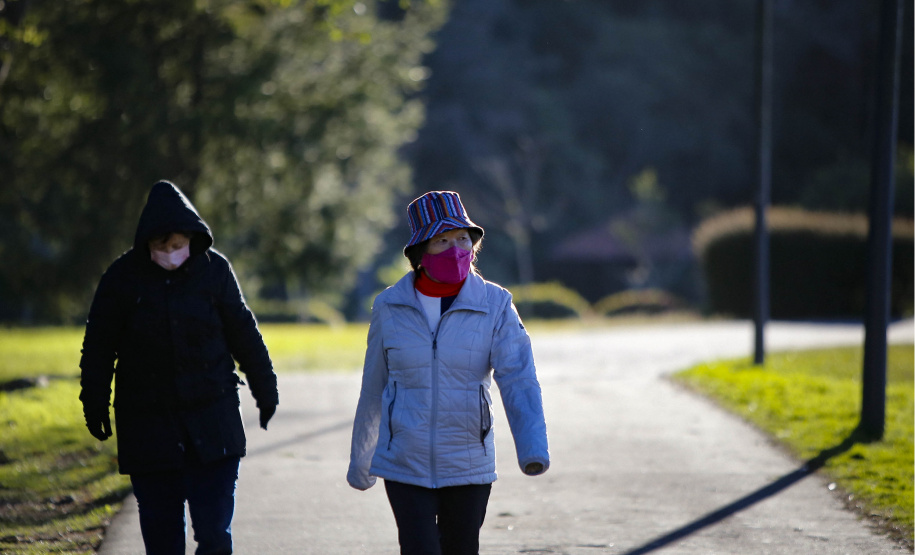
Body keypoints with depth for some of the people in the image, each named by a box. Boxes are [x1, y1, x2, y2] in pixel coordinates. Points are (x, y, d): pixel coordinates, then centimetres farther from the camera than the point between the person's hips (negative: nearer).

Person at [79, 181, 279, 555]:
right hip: (147, 424, 0)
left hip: (212, 421, 0)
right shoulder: (122, 277, -6)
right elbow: (99, 346, 3)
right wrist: (94, 405, 2)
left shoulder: (214, 269, -3)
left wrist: (265, 391, 15)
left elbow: (243, 334, 8)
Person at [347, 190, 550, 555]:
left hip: (468, 467, 0)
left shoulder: (494, 306, -8)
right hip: (406, 465, 0)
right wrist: (360, 457, 18)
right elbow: (374, 388, 9)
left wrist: (533, 450, -35)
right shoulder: (391, 307, -3)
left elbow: (519, 381, -19)